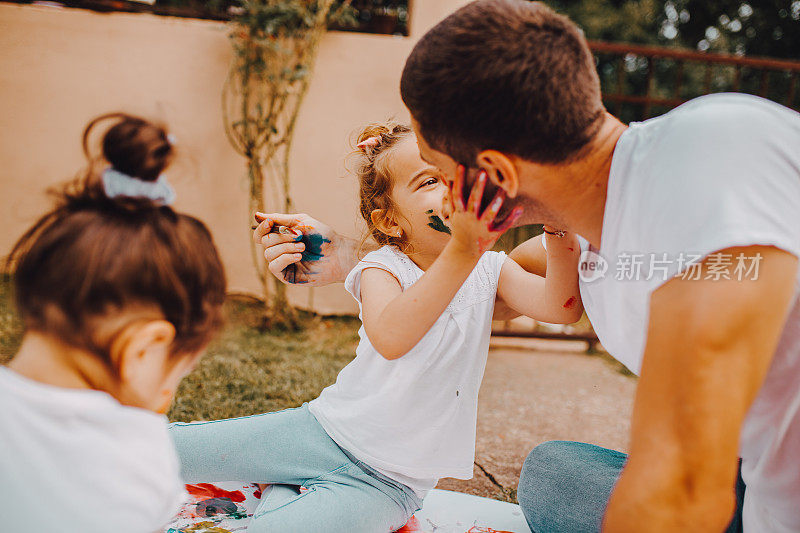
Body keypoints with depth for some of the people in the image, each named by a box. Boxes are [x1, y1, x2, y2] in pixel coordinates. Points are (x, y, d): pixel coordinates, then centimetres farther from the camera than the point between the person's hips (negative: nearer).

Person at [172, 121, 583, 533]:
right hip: (325, 428, 0)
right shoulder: (383, 268, -13)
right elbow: (390, 337, -36)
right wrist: (464, 251, -48)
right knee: (161, 447, -4)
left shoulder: (490, 270, -4)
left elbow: (563, 306, -20)